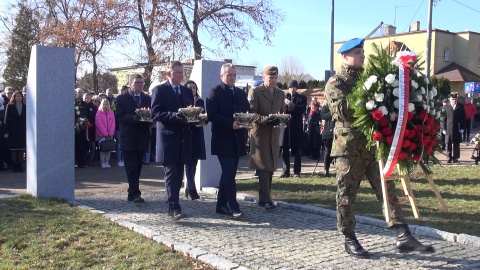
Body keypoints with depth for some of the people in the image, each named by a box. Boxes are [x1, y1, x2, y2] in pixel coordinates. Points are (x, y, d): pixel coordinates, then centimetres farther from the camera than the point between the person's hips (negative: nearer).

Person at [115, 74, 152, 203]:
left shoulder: (148, 99, 13)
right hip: (128, 138, -4)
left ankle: (133, 193, 18)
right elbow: (119, 116, -8)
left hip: (142, 138, 4)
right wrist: (133, 118, -23)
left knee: (137, 167, 9)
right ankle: (135, 193, -8)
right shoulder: (122, 99, 2)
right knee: (131, 167, -8)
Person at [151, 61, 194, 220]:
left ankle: (171, 206, 18)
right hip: (168, 138, -6)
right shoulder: (159, 90, -1)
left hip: (183, 138, 6)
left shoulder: (187, 91, 18)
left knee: (178, 175, 9)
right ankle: (174, 208, -11)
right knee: (171, 174, -9)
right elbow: (155, 114, -10)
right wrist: (175, 116, -23)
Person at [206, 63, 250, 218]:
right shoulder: (215, 92, -3)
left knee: (228, 173, 11)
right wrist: (230, 124, -22)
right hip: (223, 140, -6)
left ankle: (222, 205, 20)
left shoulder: (241, 93, 16)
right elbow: (212, 115, -13)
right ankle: (234, 207, -9)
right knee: (229, 174, -10)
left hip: (237, 140, 6)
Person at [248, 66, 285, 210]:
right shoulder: (255, 92, -4)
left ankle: (263, 197, 18)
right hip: (260, 133, -6)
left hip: (274, 134, 6)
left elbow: (283, 112, 17)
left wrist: (280, 119, -6)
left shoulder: (280, 93, 15)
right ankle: (266, 199, -8)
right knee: (264, 167, -8)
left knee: (270, 167, 9)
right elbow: (251, 113, -11)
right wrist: (266, 120, -25)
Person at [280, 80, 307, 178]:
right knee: (285, 149, 1)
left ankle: (297, 172, 7)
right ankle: (286, 171, 8)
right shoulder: (285, 97, 13)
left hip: (297, 127, -2)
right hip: (286, 125, 2)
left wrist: (293, 105, -22)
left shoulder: (302, 98, 7)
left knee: (297, 150, 1)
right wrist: (285, 104, -13)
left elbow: (302, 109, -9)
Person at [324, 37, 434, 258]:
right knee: (346, 196, 2)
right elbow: (340, 109, -19)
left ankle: (403, 237, 2)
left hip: (374, 145, 6)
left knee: (388, 190, 1)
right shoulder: (335, 82, -1)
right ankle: (349, 240, 14)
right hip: (349, 147, -6)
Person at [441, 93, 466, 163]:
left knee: (456, 144, 5)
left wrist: (462, 128, -2)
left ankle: (455, 158, 12)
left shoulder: (461, 107, 6)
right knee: (448, 144, 1)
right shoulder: (445, 107, 4)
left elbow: (463, 118, 6)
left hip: (457, 129, 0)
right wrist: (443, 128, -5)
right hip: (448, 129, 0)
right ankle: (449, 158, 11)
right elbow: (442, 119, 2)